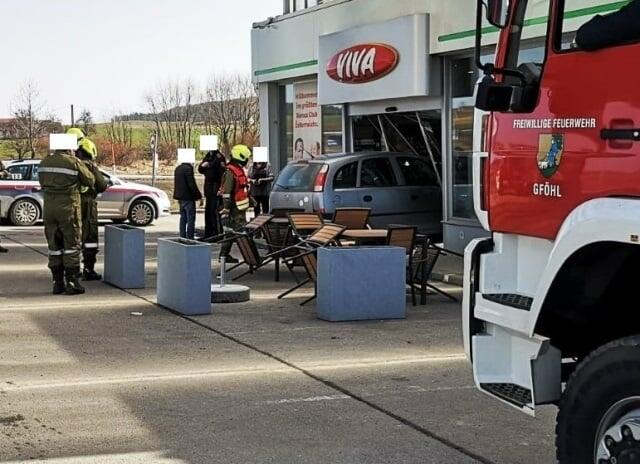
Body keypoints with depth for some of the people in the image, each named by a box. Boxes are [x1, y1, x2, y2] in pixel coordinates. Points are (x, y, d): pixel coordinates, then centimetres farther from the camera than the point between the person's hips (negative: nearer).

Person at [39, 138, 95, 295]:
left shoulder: (44, 162, 5)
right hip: (68, 208, -5)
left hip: (49, 207, 5)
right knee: (72, 245, 2)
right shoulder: (74, 162, -10)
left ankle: (57, 283, 10)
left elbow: (42, 183, 13)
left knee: (54, 246, 10)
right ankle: (71, 283, -1)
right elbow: (90, 181, 1)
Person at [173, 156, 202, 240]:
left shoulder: (178, 169, 12)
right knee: (190, 219, -6)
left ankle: (182, 238, 18)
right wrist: (198, 196, -12)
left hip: (180, 196, 9)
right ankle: (189, 238, -8)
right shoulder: (188, 169, -17)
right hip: (188, 197, -9)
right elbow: (192, 184, -20)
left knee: (183, 218, 15)